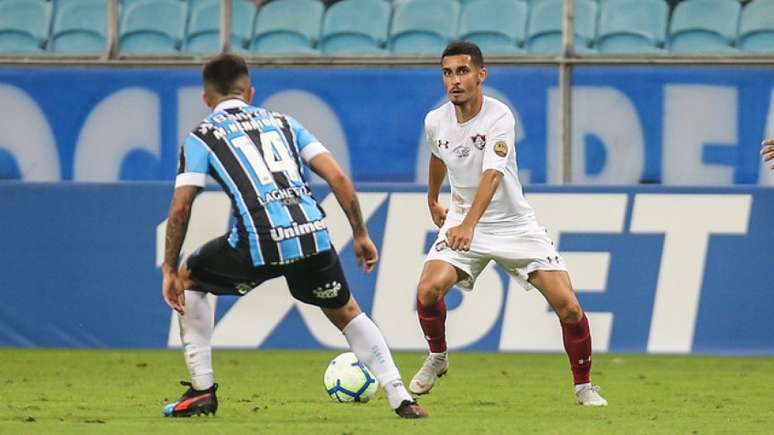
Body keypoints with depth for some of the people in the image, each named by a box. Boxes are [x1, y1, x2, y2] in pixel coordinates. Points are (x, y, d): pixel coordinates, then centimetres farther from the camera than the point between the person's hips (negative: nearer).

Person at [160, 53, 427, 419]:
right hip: (312, 236, 3)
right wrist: (361, 234, 22)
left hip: (257, 244, -3)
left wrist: (170, 271, 12)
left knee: (189, 281, 25)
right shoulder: (282, 122, 24)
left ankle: (201, 391, 20)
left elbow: (180, 209, 4)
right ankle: (402, 400, 15)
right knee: (346, 313, 28)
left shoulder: (201, 137, 15)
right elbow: (337, 177, 15)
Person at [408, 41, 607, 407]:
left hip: (514, 224, -3)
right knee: (427, 290, -21)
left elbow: (492, 174, -36)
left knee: (567, 305, -12)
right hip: (461, 221, 3)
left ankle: (583, 386, 9)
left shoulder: (499, 117, -22)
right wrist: (432, 201, 34)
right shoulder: (435, 122, -5)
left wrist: (469, 224, -49)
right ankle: (437, 358, 9)